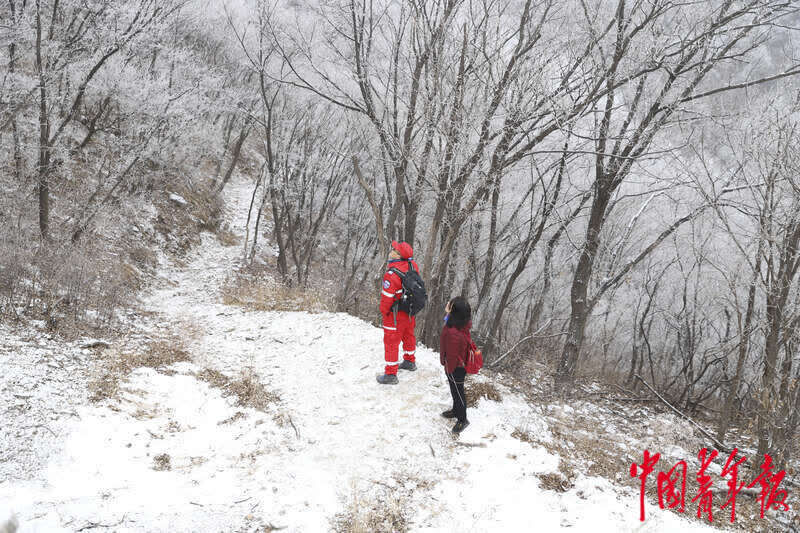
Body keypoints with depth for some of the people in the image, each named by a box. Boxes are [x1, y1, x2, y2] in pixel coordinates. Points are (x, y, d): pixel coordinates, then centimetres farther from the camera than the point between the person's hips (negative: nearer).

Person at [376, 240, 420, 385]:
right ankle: (410, 361, 48)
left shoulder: (392, 275, -33)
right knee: (408, 335, 27)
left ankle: (391, 374, 17)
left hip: (395, 314, -7)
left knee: (391, 342, 7)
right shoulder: (412, 265, -10)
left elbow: (387, 297, -24)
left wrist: (383, 311, -5)